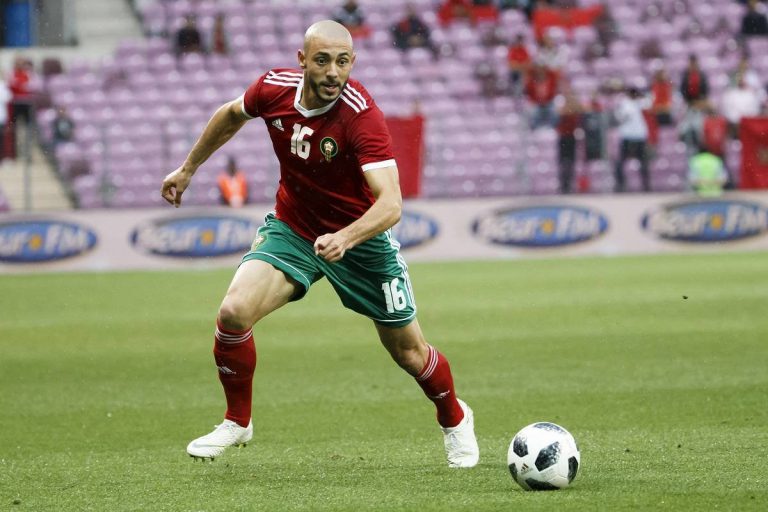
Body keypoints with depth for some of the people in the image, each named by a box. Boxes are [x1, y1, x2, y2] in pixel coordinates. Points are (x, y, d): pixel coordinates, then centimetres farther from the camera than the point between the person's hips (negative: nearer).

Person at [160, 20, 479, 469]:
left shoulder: (363, 115, -30)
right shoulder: (274, 88, -16)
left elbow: (390, 203, -39)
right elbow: (232, 115, 10)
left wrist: (344, 238, -56)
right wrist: (188, 169, 18)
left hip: (359, 238, -3)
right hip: (291, 228, 3)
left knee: (409, 353, 5)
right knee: (234, 312, -21)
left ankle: (454, 419, 39)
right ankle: (237, 422, 3)